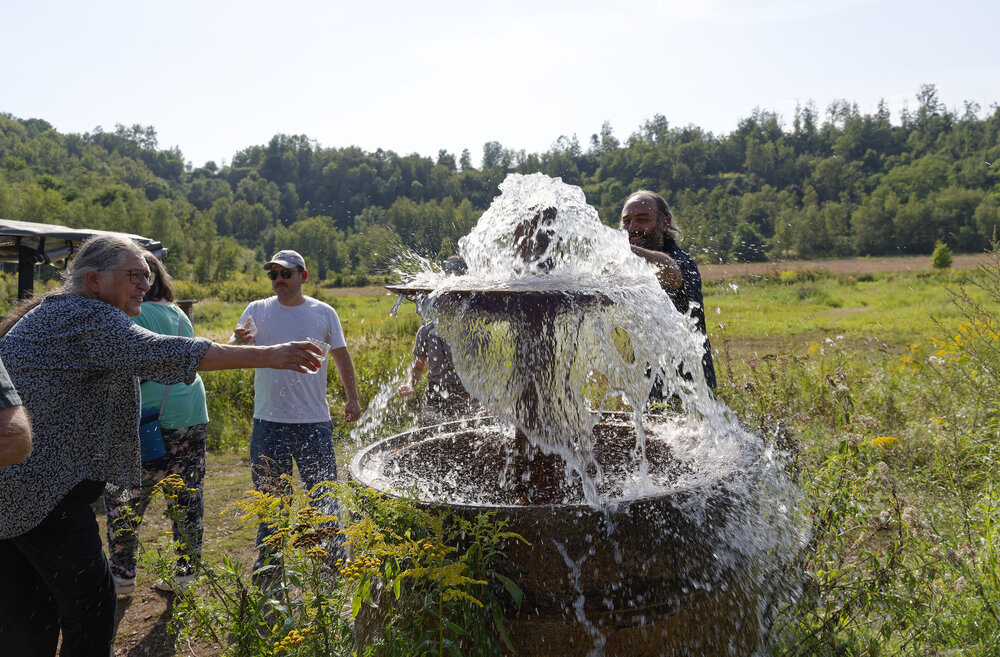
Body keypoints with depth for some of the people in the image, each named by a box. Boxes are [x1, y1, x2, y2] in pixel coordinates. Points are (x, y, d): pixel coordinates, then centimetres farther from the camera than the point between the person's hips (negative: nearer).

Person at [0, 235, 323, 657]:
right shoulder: (89, 317, -14)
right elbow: (160, 352, -29)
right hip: (41, 491, -11)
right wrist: (265, 356, -33)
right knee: (91, 607, -3)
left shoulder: (48, 314, 19)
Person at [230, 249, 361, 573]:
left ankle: (333, 559, 22)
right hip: (268, 422, 1)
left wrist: (352, 398, 5)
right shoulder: (257, 310, 3)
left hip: (314, 421, -1)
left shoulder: (324, 313, 2)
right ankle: (268, 563, 30)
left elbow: (341, 355, 10)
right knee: (269, 496, 12)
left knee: (324, 495, 6)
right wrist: (239, 340, -25)